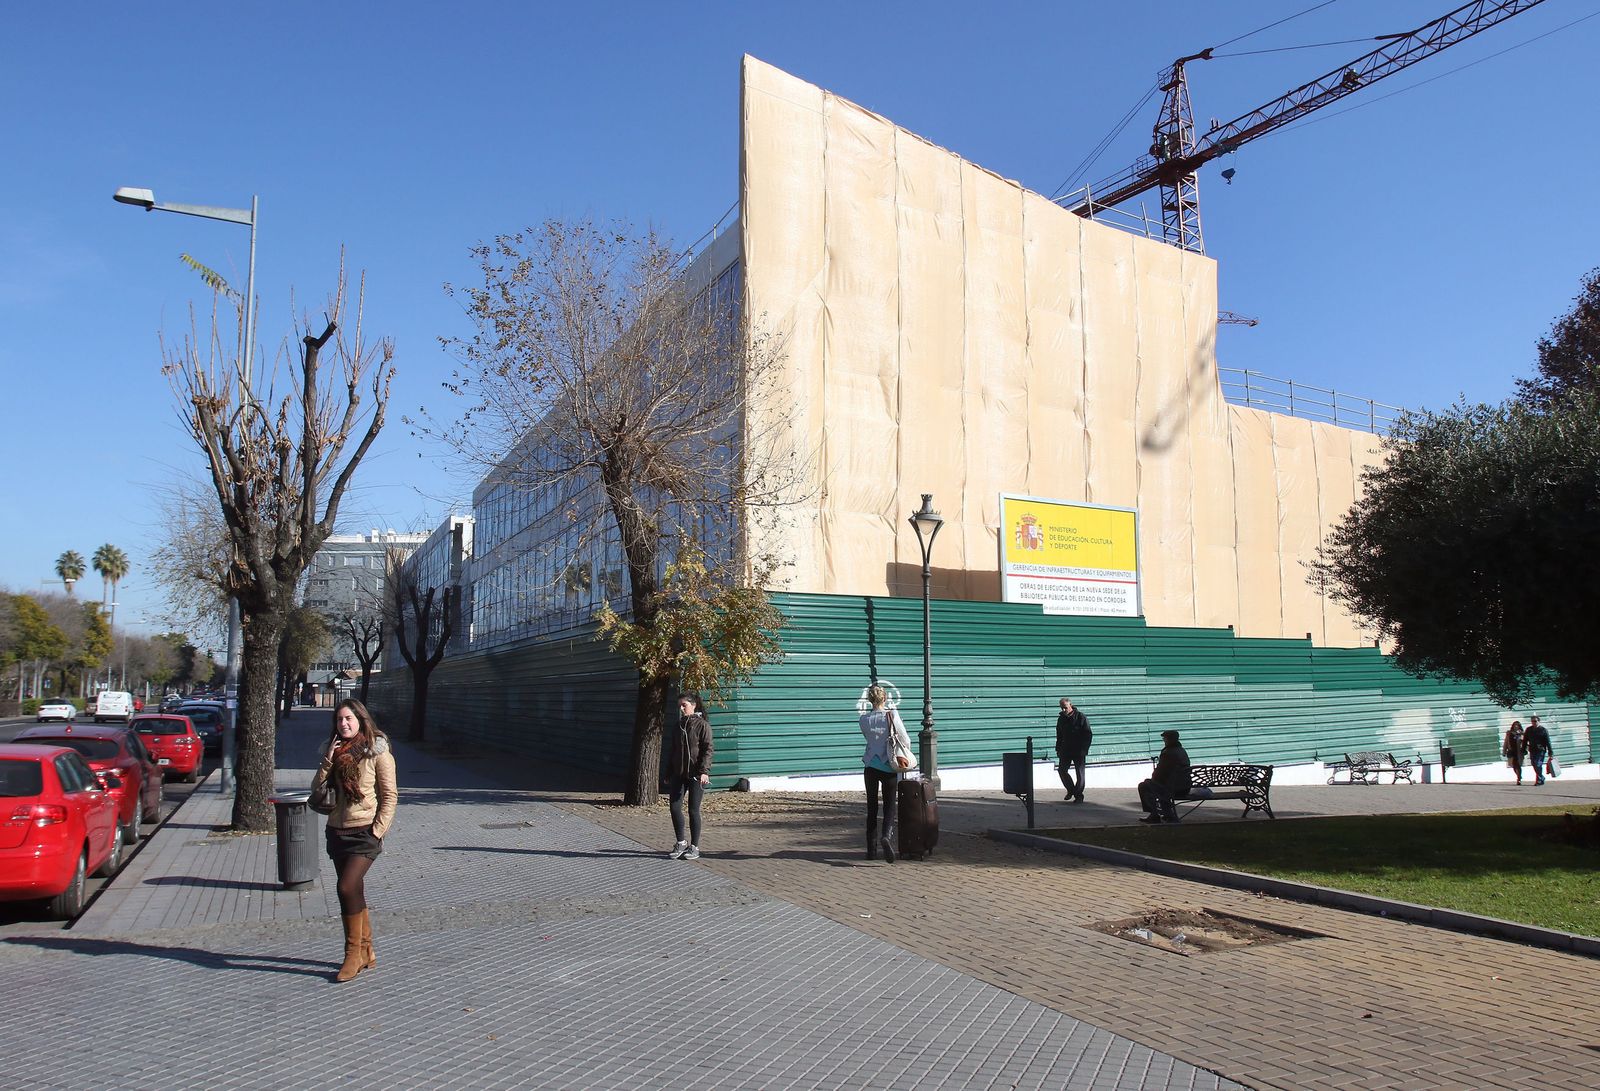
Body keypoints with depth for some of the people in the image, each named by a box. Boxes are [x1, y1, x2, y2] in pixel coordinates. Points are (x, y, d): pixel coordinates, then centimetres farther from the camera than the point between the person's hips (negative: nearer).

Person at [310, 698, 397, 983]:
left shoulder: (377, 751, -7)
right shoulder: (334, 751, 11)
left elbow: (390, 795, -7)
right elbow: (316, 789, 5)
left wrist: (378, 830, -14)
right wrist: (328, 761, -8)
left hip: (364, 831, -6)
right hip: (337, 831, 6)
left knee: (347, 887, -17)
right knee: (354, 891, 11)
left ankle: (354, 953, -5)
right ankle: (366, 952, 22)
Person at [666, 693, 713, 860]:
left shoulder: (702, 725, -5)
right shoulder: (679, 725, 14)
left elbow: (707, 749, -11)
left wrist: (704, 771, -22)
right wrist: (668, 774, 17)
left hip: (695, 775, -6)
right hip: (678, 774, 6)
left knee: (693, 810, -1)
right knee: (674, 807, 0)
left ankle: (694, 847, 9)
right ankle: (681, 843, 16)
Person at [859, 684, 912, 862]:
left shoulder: (864, 719, -1)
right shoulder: (892, 716, -9)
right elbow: (906, 740, -3)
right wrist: (906, 754, 17)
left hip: (870, 766, 2)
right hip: (888, 767, -2)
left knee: (871, 807, 11)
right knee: (890, 805, 6)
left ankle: (871, 849, 11)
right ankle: (887, 835, -22)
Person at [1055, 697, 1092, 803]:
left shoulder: (1081, 717, -9)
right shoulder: (1061, 719, 7)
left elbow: (1088, 735, -8)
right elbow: (1059, 736, 16)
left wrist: (1084, 749, -14)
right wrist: (1058, 749, 9)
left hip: (1079, 751, -5)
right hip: (1066, 750, 5)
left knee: (1080, 772, -1)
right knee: (1062, 770, -1)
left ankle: (1079, 795, 8)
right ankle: (1071, 790, 18)